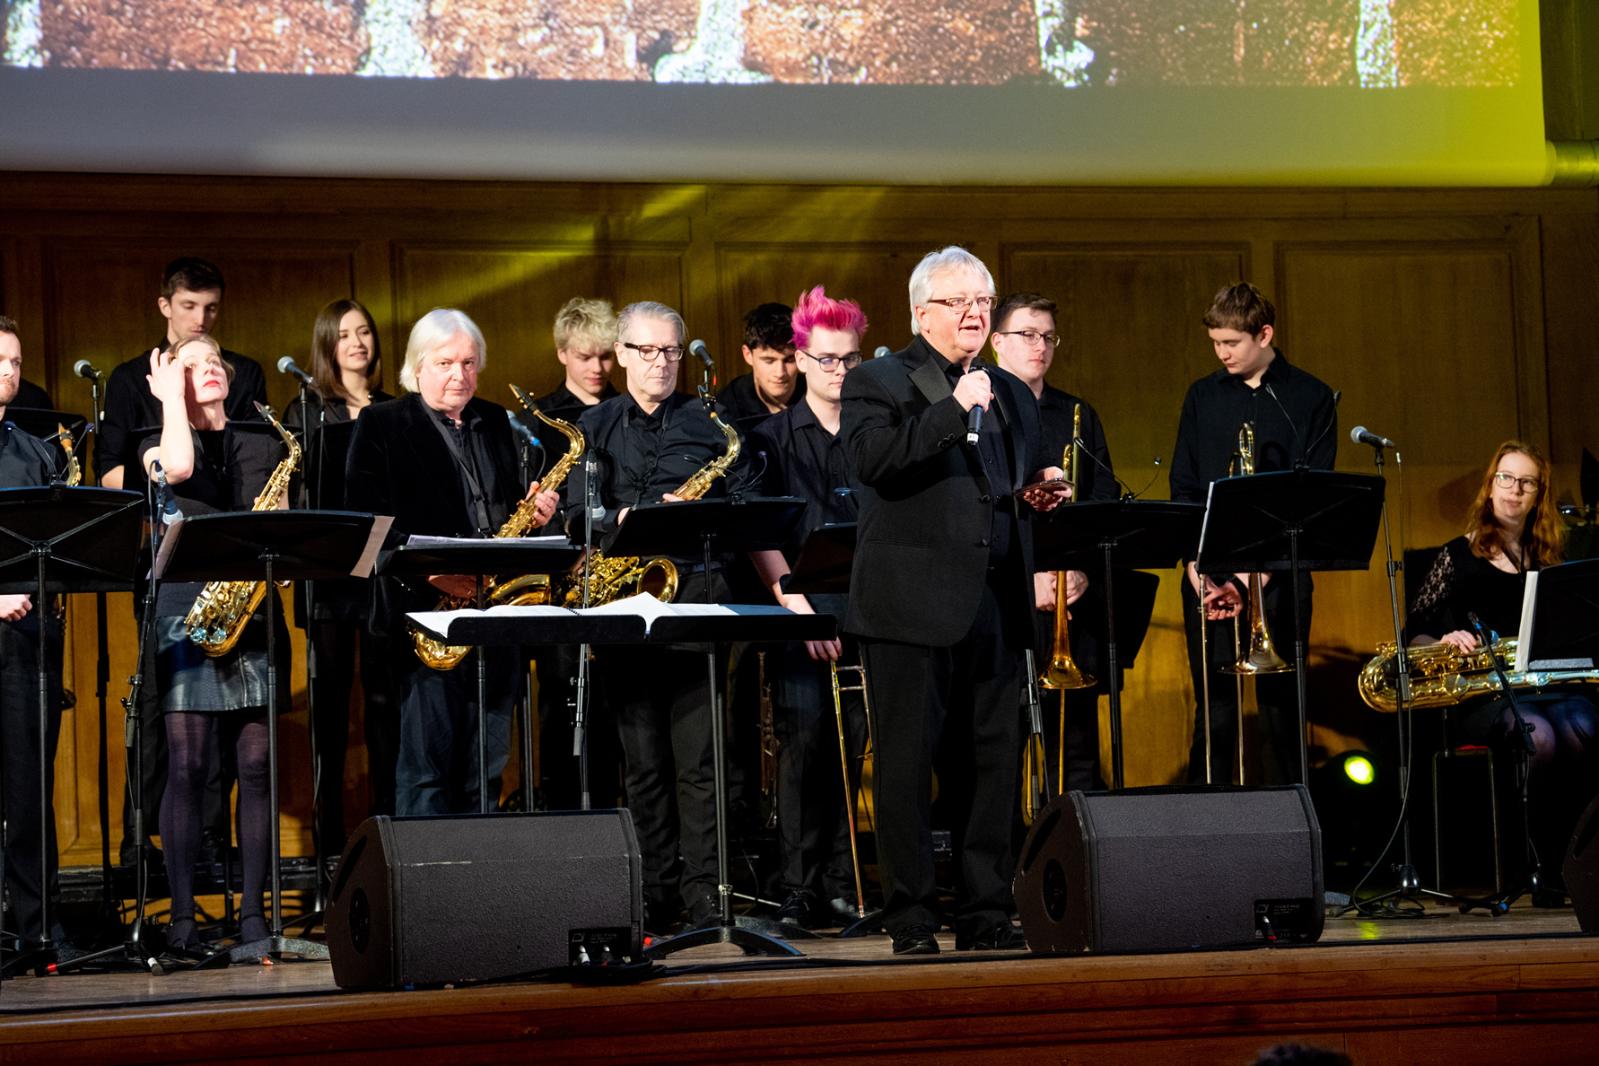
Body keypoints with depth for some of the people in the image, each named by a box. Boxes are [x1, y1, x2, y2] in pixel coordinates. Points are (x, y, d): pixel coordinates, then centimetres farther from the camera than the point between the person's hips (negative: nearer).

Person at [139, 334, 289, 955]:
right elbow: (176, 468, -15)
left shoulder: (264, 448, 19)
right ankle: (182, 915, -3)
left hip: (255, 613, 3)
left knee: (256, 767, -1)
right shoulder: (158, 444, 9)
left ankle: (253, 909, 4)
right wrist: (170, 397, -1)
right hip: (186, 613, -3)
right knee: (188, 768, -7)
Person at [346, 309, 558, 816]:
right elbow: (366, 519, -9)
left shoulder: (496, 423, 17)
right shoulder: (381, 425, 0)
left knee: (485, 769, 7)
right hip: (426, 613, -5)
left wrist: (534, 510, 2)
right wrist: (430, 569, -20)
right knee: (427, 767, -7)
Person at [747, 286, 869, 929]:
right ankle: (798, 891, -9)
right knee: (802, 743, -12)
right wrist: (794, 600, -14)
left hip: (865, 610, 3)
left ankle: (840, 886, 10)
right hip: (799, 608, -3)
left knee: (849, 746, 3)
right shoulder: (773, 437, 6)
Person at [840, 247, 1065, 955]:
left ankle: (985, 915, 15)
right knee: (908, 766, -2)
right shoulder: (877, 383, 1)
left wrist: (1040, 494, 7)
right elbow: (874, 460, -18)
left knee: (989, 765, 7)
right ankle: (912, 920, 5)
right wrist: (955, 408, -18)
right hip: (912, 605, -5)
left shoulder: (1011, 395, 20)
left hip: (994, 606, 6)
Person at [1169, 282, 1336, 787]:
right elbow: (1182, 488, 9)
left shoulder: (1311, 399, 3)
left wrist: (1257, 577, -11)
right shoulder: (1203, 396, 11)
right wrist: (1197, 569, -5)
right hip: (1210, 570, 2)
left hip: (1277, 573, -2)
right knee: (1214, 711, -1)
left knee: (1280, 706, 0)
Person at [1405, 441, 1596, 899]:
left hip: (1547, 685, 3)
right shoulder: (1458, 556, 10)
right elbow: (1414, 635, 8)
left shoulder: (1546, 559, 19)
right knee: (1540, 736, -36)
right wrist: (1444, 640, -13)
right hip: (1484, 695, -3)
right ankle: (1548, 868, -28)